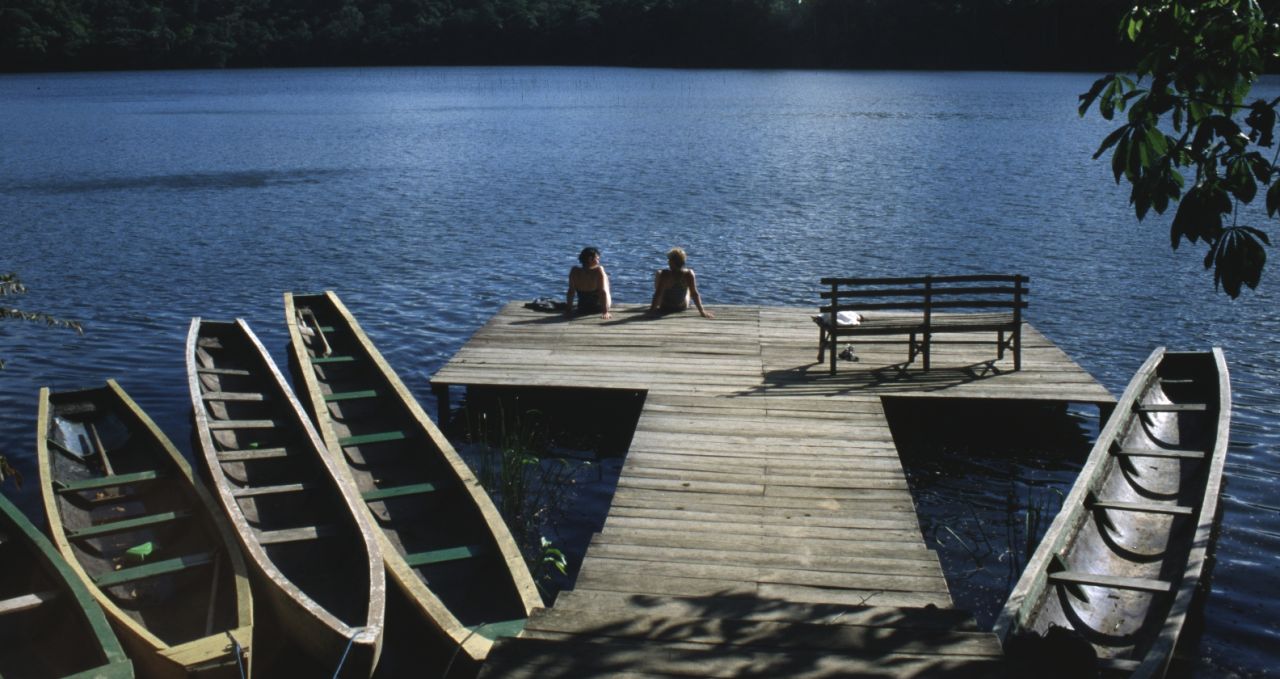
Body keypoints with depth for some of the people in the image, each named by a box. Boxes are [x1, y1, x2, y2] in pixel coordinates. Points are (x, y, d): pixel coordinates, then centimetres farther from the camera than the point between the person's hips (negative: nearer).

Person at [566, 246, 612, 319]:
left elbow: (571, 292, -13)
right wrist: (605, 312, -28)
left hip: (581, 310, 3)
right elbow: (603, 291, -30)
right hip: (599, 309, -3)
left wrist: (569, 310, -5)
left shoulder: (574, 271, -19)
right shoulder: (599, 270, -28)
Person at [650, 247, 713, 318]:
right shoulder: (689, 274, -25)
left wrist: (652, 309, -24)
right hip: (683, 307, 2)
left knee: (658, 273, 16)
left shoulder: (664, 275, -30)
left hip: (664, 307, -2)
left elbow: (658, 294, -29)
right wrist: (702, 311, -20)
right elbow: (694, 294, -24)